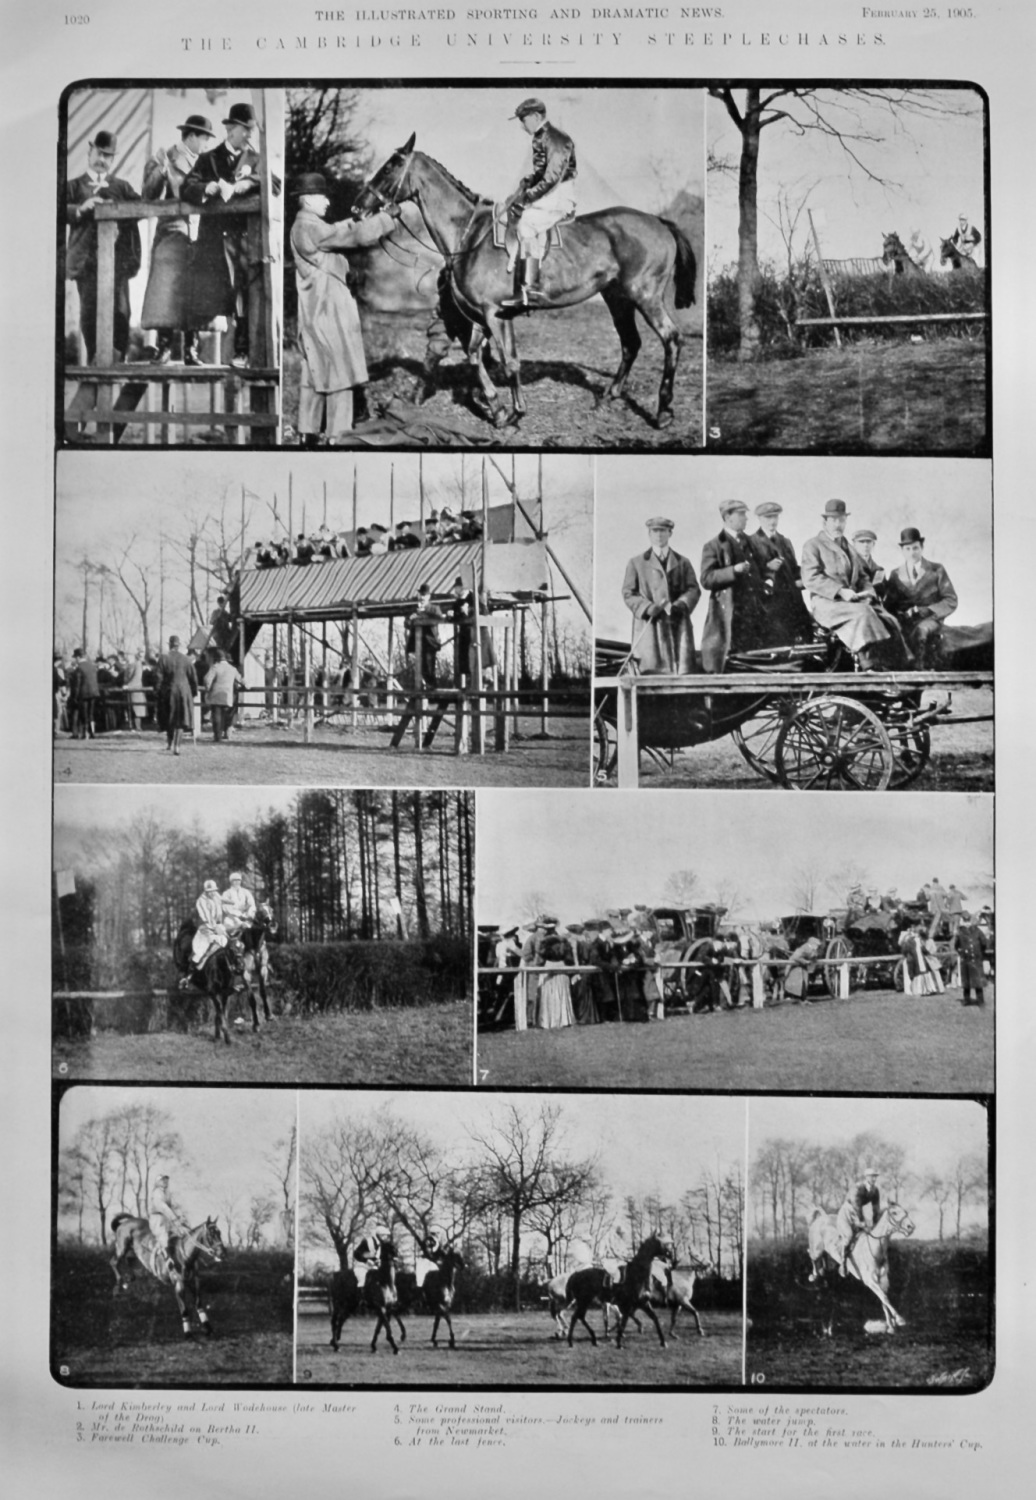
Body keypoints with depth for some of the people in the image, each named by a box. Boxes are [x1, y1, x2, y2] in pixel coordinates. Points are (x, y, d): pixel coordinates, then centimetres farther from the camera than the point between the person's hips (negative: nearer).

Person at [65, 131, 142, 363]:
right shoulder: (73, 186, 15)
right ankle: (94, 360, 5)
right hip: (87, 259, -1)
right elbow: (63, 211, 0)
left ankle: (117, 360, -2)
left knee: (120, 312, -8)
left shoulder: (122, 187, 20)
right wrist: (81, 209, -19)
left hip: (117, 258, 1)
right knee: (90, 313, -3)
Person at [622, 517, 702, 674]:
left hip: (678, 624, 2)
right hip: (650, 625, -2)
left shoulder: (682, 562, 20)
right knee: (652, 670, -11)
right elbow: (628, 593, 7)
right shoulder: (636, 563, 14)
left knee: (683, 671, -7)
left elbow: (694, 589, 12)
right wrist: (647, 608, -11)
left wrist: (682, 603, -11)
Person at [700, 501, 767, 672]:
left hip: (753, 613, 5)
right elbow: (706, 579, -11)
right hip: (728, 616, -5)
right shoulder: (713, 547, 1)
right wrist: (733, 570, -20)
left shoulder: (750, 543, 20)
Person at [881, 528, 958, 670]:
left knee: (922, 629, -38)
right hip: (904, 622, 2)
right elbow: (889, 606, 12)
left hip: (930, 620, -2)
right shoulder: (895, 575, 17)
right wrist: (903, 615, -12)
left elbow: (951, 601, 5)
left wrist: (924, 611, -10)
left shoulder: (936, 570, 11)